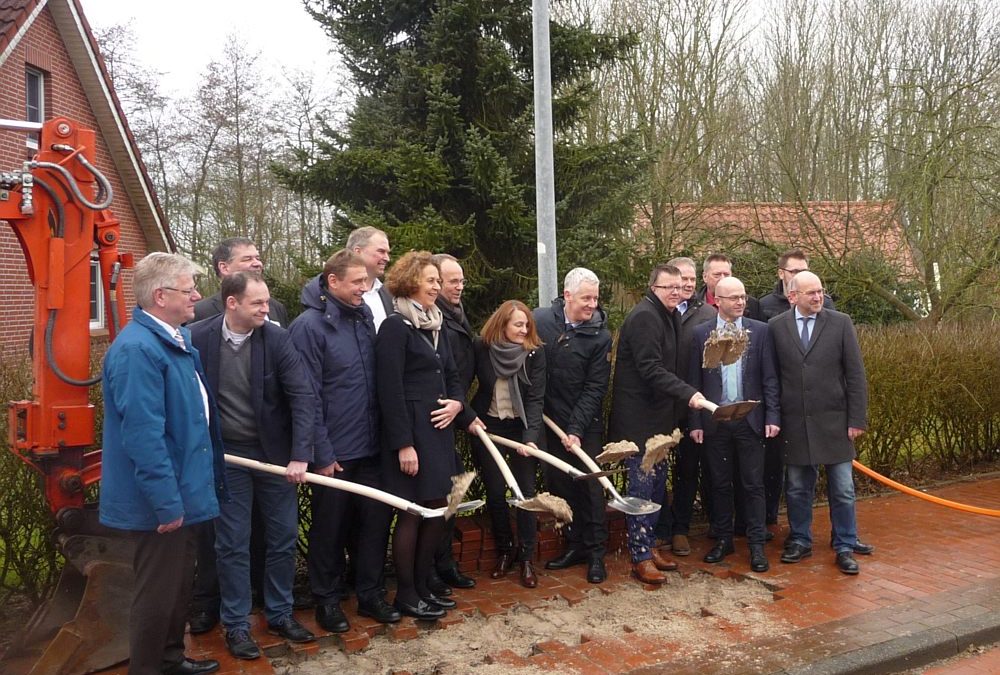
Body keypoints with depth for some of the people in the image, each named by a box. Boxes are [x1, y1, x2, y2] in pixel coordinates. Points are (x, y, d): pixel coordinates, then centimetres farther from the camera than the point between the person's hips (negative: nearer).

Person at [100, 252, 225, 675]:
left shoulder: (177, 339, 9)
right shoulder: (137, 349, -23)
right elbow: (143, 435, -27)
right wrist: (166, 503, -25)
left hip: (182, 491, 10)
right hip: (160, 501, -10)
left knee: (179, 583, 23)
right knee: (158, 592, 5)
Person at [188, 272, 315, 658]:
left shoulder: (277, 338, -11)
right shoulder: (198, 338, -11)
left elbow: (302, 397, -15)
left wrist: (300, 455, -21)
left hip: (274, 452, 2)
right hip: (225, 454, -1)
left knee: (283, 537, 11)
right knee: (232, 543, 8)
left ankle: (280, 614, 29)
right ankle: (236, 624, 23)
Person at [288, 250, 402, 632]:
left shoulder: (365, 317, 6)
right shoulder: (309, 325, -14)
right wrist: (322, 454, -15)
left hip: (370, 447, 6)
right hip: (334, 453, -6)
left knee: (376, 521, 12)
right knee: (330, 529, 10)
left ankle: (370, 594, 29)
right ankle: (327, 599, 28)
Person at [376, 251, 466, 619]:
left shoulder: (434, 325, 14)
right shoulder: (395, 326, -11)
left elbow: (452, 375, 21)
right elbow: (390, 390, -16)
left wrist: (456, 402, -1)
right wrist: (403, 444, -19)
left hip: (439, 430, 8)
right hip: (411, 431, -8)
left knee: (437, 509, 11)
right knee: (412, 512, 2)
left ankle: (422, 586, 26)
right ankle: (405, 593, 18)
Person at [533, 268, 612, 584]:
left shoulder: (600, 335, -11)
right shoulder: (539, 320, -5)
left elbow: (594, 388, -11)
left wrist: (576, 429, -17)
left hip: (586, 423, -3)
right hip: (549, 419, 3)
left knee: (590, 485, 1)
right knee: (559, 484, 10)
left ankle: (596, 552, 14)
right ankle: (574, 545, 24)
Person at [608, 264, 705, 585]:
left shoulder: (669, 316, 14)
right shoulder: (644, 317, -16)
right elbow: (650, 369, -24)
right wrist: (688, 393, -30)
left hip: (659, 417, 9)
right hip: (639, 418, -9)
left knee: (656, 484, 14)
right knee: (643, 487, -3)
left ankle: (649, 546, 26)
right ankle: (641, 558, 6)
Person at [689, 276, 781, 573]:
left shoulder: (760, 331, 2)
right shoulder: (701, 333, 2)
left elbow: (770, 378, 1)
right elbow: (695, 381, 2)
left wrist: (772, 416, -6)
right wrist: (695, 422, -1)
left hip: (750, 419, 0)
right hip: (714, 421, 1)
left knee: (753, 484, 4)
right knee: (720, 484, 10)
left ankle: (757, 544, 14)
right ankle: (723, 539, 24)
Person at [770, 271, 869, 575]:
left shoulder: (840, 323, -1)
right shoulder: (775, 326, 0)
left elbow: (855, 374, -2)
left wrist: (857, 419, -5)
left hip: (834, 421, -1)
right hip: (794, 422, 1)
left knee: (842, 489, 6)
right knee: (797, 488, 12)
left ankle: (844, 547, 21)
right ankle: (800, 541, 29)